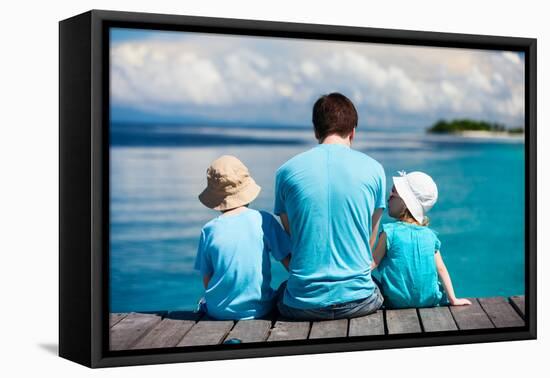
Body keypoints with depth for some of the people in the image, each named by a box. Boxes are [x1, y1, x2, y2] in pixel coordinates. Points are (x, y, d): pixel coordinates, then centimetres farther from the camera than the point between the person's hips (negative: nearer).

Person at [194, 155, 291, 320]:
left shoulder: (209, 230, -7)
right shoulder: (264, 220, -8)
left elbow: (206, 280, -1)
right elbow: (290, 262, -4)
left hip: (219, 312, 1)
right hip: (259, 309, -1)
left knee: (203, 302, 32)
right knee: (284, 290, 29)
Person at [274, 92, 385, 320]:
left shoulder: (286, 171, 1)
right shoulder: (373, 169, -1)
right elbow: (370, 241, 9)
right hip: (357, 300, 0)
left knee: (281, 291, 35)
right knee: (381, 287, 35)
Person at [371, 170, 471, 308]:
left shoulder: (390, 232, -11)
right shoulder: (429, 235, 1)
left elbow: (372, 263, -11)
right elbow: (441, 269, 2)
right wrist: (453, 299, 7)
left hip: (397, 302, -4)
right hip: (429, 301, 4)